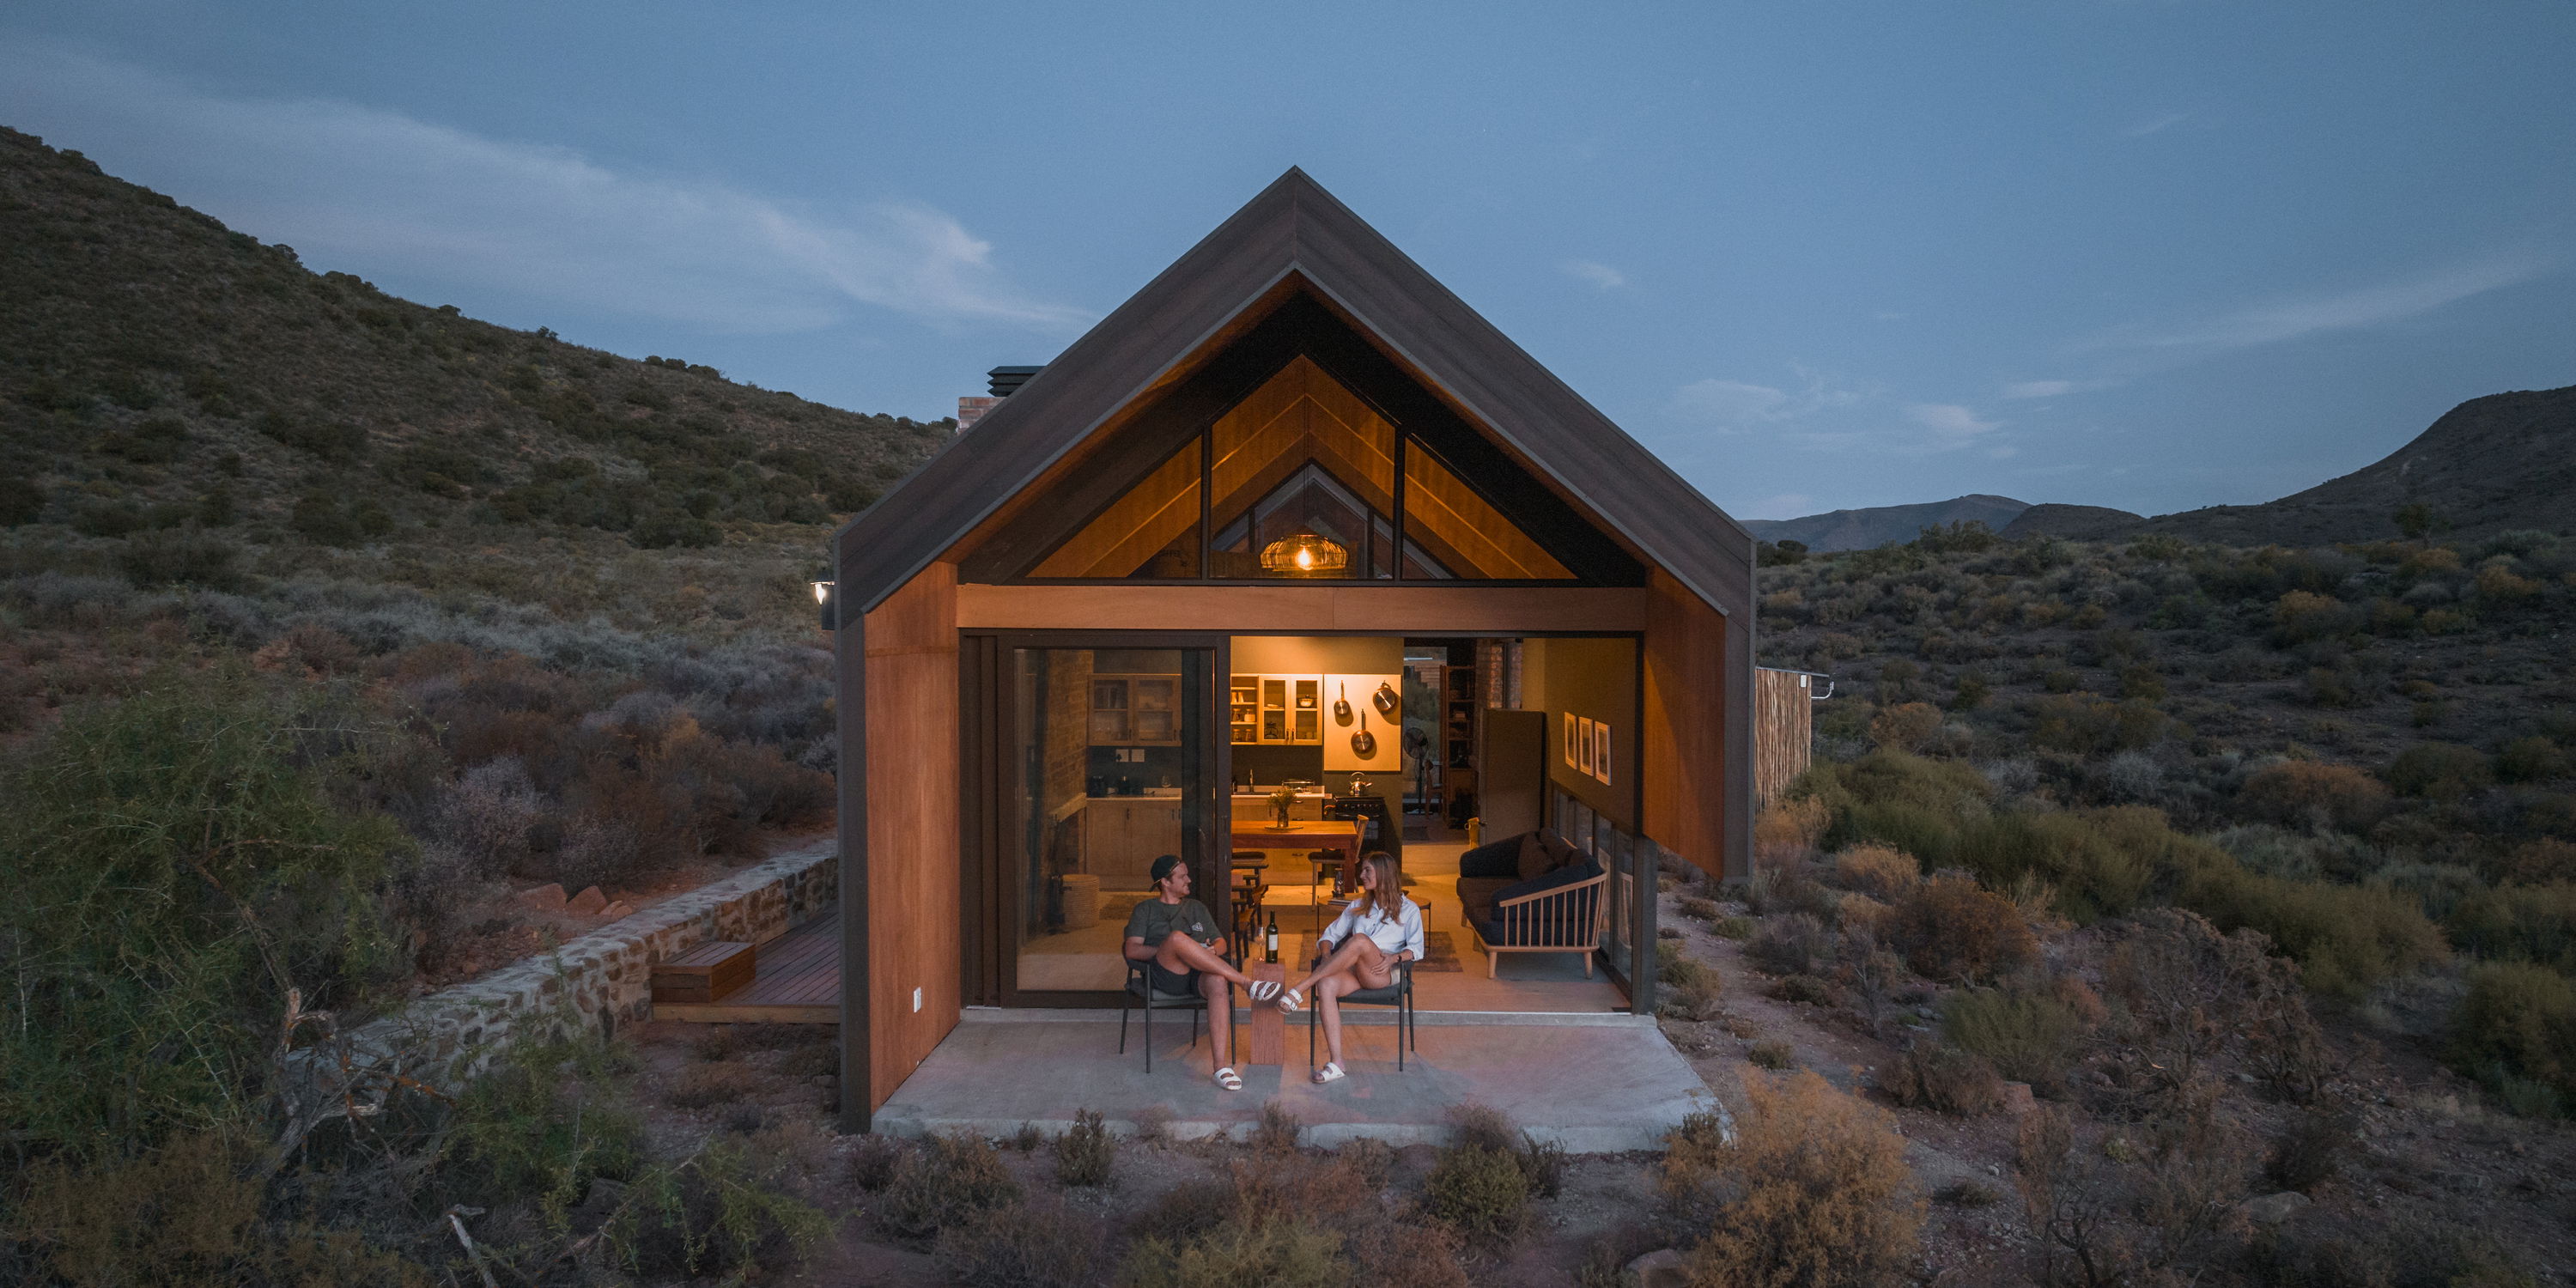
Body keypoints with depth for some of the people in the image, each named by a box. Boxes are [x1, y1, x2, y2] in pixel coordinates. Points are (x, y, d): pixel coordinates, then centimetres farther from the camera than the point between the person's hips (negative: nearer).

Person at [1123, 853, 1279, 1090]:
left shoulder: (1197, 907, 30)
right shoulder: (1146, 910, 18)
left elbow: (1221, 942, 26)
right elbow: (1132, 950, 5)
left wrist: (1213, 950, 0)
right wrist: (1169, 951, -9)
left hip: (1200, 973, 3)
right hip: (1165, 974, -3)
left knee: (1218, 982, -36)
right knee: (1177, 937, -37)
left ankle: (1221, 1067, -40)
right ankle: (1248, 983, -37)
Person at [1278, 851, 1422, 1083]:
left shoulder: (1408, 909, 15)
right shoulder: (1358, 906, 27)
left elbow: (1416, 949, 4)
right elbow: (1331, 934, 20)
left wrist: (1394, 957, -16)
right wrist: (1327, 954, -1)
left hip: (1383, 974, -4)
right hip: (1353, 971, 4)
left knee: (1359, 940, -36)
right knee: (1326, 984, -33)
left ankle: (1300, 987, -37)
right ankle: (1336, 1063, -35)